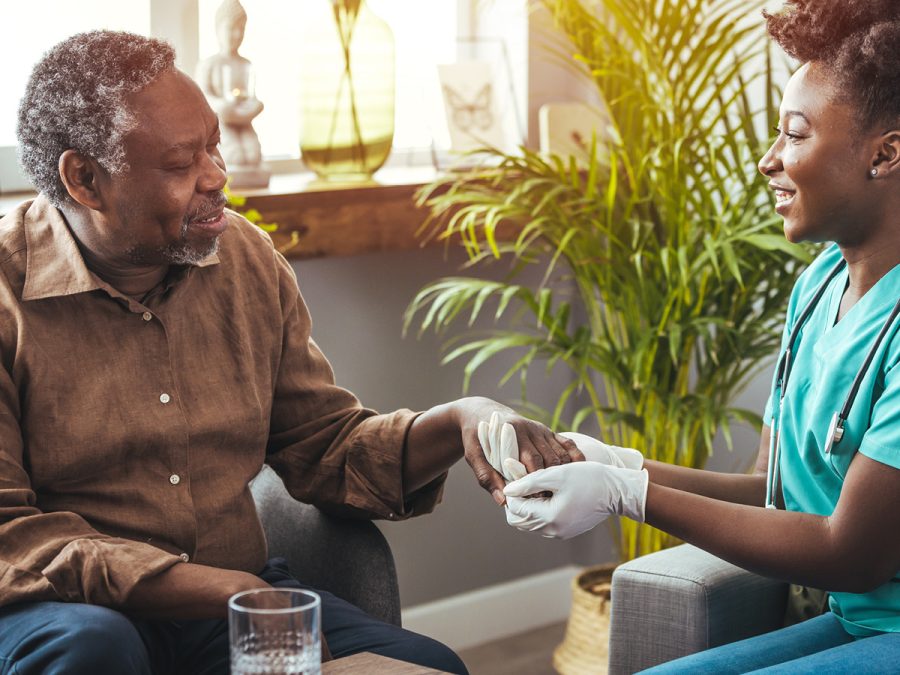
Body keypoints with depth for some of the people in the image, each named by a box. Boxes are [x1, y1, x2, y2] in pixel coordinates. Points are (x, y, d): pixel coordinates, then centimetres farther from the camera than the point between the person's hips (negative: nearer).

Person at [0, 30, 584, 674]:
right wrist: (222, 591, -22)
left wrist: (457, 423, -6)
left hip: (243, 592, 4)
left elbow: (326, 449, 14)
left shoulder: (247, 258, 7)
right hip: (69, 609, -4)